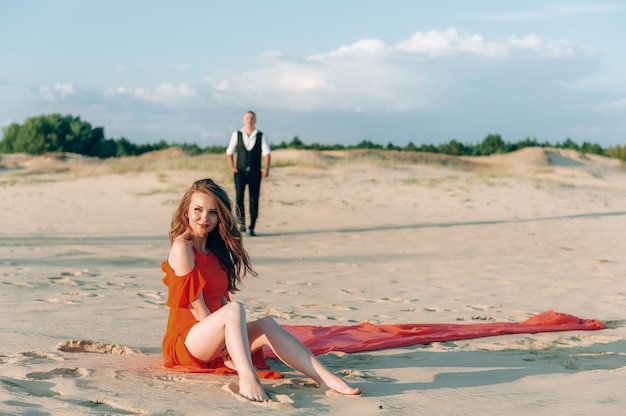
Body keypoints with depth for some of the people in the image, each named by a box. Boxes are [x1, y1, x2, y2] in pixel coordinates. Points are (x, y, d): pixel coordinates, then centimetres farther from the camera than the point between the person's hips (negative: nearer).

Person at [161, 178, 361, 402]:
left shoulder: (214, 249, 13)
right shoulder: (182, 247, -11)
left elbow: (221, 297, 10)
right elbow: (196, 305, -14)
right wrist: (221, 341, -12)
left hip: (209, 343, 7)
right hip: (184, 341, -7)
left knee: (266, 325, -14)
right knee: (235, 309, -31)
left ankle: (325, 377, -25)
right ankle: (248, 380, -48)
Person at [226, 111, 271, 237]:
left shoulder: (261, 136, 4)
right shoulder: (236, 135, 6)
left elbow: (267, 152, -5)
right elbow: (229, 152, 14)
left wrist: (266, 168, -21)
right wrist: (232, 167, 2)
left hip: (255, 172, 0)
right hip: (240, 172, 0)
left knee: (254, 200, 1)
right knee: (239, 196, -18)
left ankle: (252, 228, 10)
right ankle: (241, 222, -2)